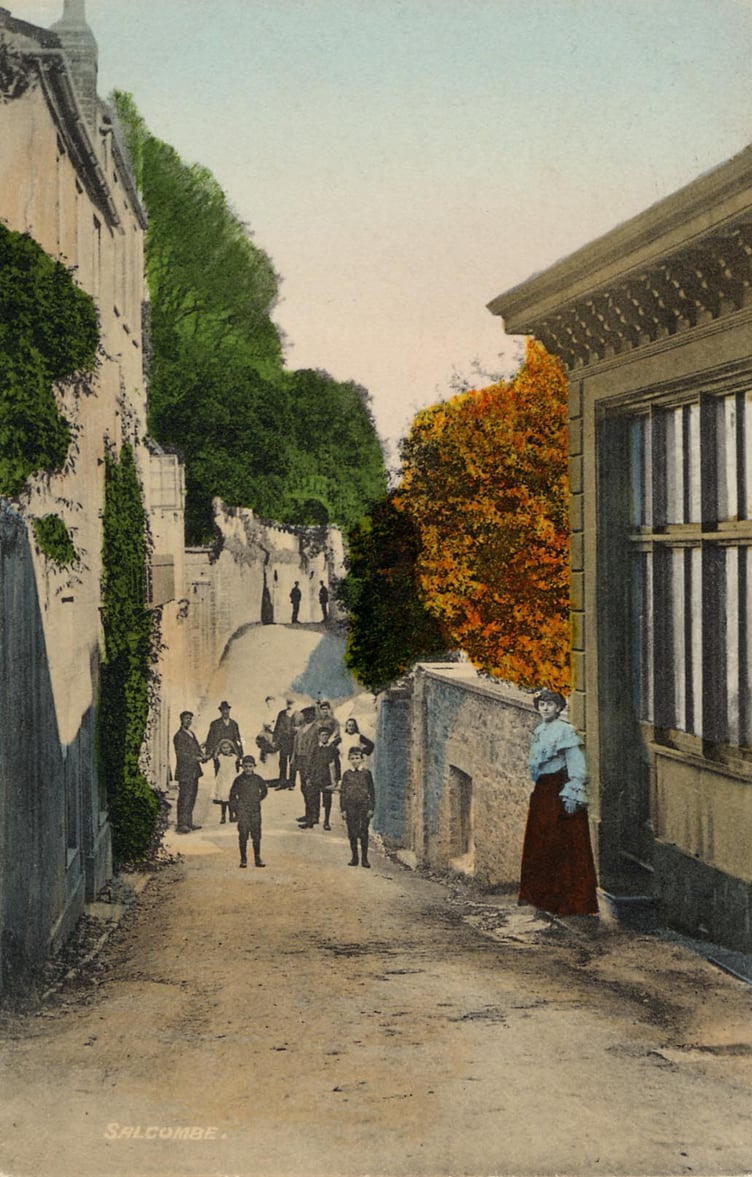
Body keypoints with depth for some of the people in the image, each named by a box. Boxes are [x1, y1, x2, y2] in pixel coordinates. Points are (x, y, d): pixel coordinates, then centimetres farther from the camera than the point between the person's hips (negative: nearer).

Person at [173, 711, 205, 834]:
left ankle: (188, 823, 21)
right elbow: (181, 754, -17)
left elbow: (197, 748, 23)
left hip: (194, 771, 9)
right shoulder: (179, 736, -11)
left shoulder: (191, 734, 18)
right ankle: (181, 825, -6)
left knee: (192, 797, 13)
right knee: (184, 798, -8)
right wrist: (196, 758, -16)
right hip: (185, 772, -9)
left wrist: (201, 756, 2)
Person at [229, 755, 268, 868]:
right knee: (243, 835, -2)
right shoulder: (239, 780, -3)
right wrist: (233, 811, -3)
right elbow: (232, 795, 1)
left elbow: (264, 791, 22)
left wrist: (258, 799, 11)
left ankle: (257, 858, 12)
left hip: (255, 810, 2)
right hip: (242, 811, -2)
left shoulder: (258, 779, 3)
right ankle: (243, 859, 8)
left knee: (256, 835, 4)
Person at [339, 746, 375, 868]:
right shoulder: (346, 774, 4)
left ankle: (364, 858, 6)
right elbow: (342, 792, 6)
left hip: (364, 805, -1)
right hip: (350, 806, 1)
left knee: (363, 832, -1)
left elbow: (372, 791, 3)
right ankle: (354, 857, 14)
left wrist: (371, 808, -2)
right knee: (352, 833, 4)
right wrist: (343, 809, 0)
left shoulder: (366, 773, 1)